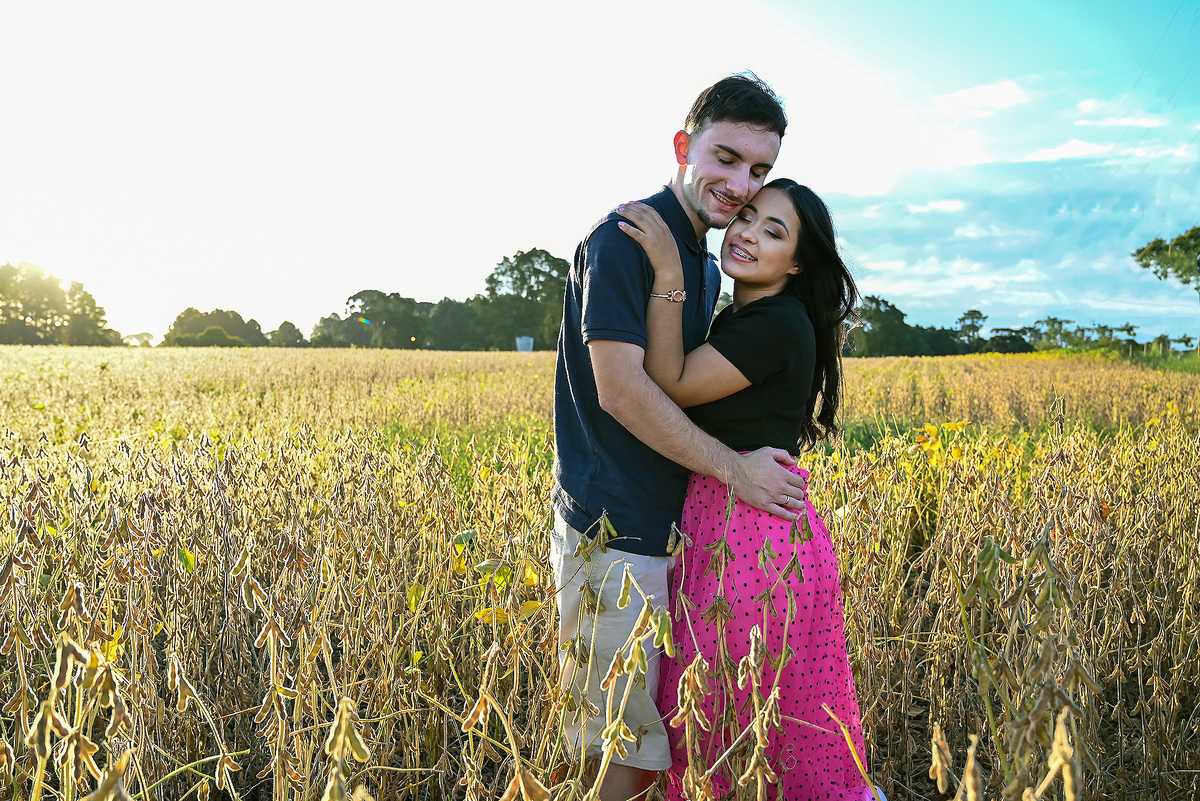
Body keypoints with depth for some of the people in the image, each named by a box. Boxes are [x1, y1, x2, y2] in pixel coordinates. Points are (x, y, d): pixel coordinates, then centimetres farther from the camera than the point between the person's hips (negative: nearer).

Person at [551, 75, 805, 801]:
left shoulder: (706, 264, 16)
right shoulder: (622, 239, -13)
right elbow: (620, 389, -20)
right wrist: (732, 468, -15)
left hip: (676, 524, 9)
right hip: (614, 530, -9)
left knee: (655, 736, 18)